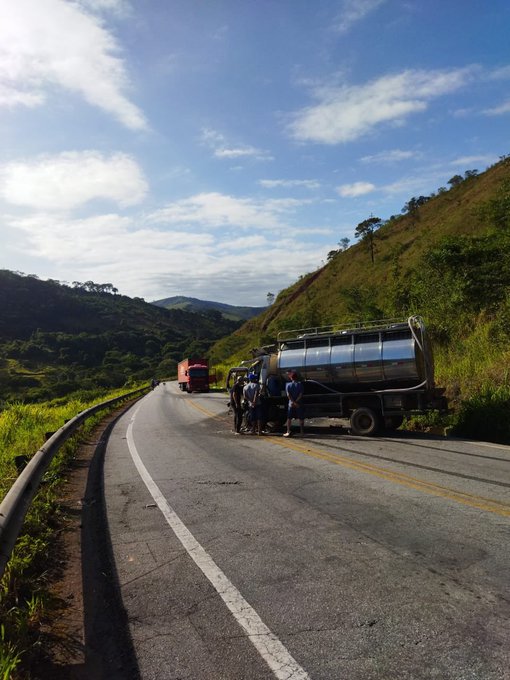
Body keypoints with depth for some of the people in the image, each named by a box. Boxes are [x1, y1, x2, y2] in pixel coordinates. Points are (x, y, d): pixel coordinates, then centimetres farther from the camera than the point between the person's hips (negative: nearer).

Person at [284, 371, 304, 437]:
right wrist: (296, 401, -14)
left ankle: (288, 432, -1)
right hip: (299, 404, -1)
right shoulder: (300, 384, -1)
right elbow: (301, 394, -12)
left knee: (289, 418, 6)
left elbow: (288, 395, -10)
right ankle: (302, 431, 11)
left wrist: (293, 402, -13)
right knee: (301, 418, 8)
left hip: (291, 404, 1)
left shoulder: (288, 385, 1)